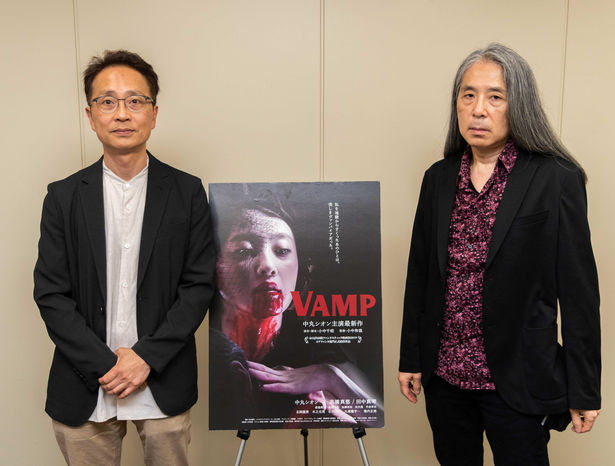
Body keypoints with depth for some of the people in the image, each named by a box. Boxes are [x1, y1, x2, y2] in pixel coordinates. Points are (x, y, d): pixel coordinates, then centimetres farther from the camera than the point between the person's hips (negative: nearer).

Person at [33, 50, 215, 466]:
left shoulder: (187, 192, -2)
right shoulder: (64, 197, 1)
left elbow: (200, 284, -4)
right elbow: (50, 294, -2)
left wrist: (146, 356, -11)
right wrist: (103, 365, -11)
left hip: (164, 387, 0)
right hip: (85, 391, 1)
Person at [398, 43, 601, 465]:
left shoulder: (556, 179, -9)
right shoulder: (439, 178, 3)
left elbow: (579, 290, -8)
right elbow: (420, 273, 7)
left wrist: (584, 390, -6)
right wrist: (410, 359, 8)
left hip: (515, 381, -4)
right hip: (444, 372, 4)